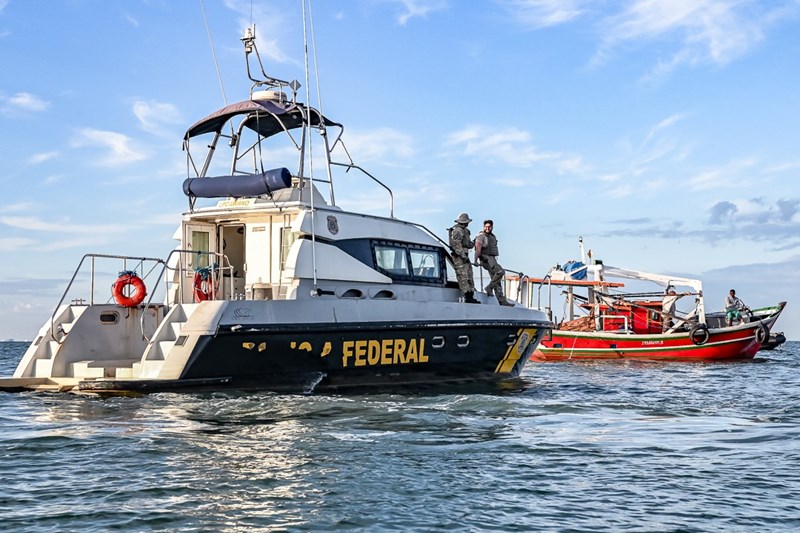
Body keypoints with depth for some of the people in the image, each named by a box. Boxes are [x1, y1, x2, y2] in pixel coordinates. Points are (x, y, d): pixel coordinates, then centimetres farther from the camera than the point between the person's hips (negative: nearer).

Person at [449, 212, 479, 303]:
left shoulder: (465, 231, 20)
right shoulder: (457, 231, -11)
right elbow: (456, 245, -20)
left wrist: (474, 242, 11)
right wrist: (463, 256, -23)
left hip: (464, 256, 10)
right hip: (459, 257, -10)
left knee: (469, 276, 9)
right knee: (463, 276, -13)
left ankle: (471, 296, 10)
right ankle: (467, 297, -18)